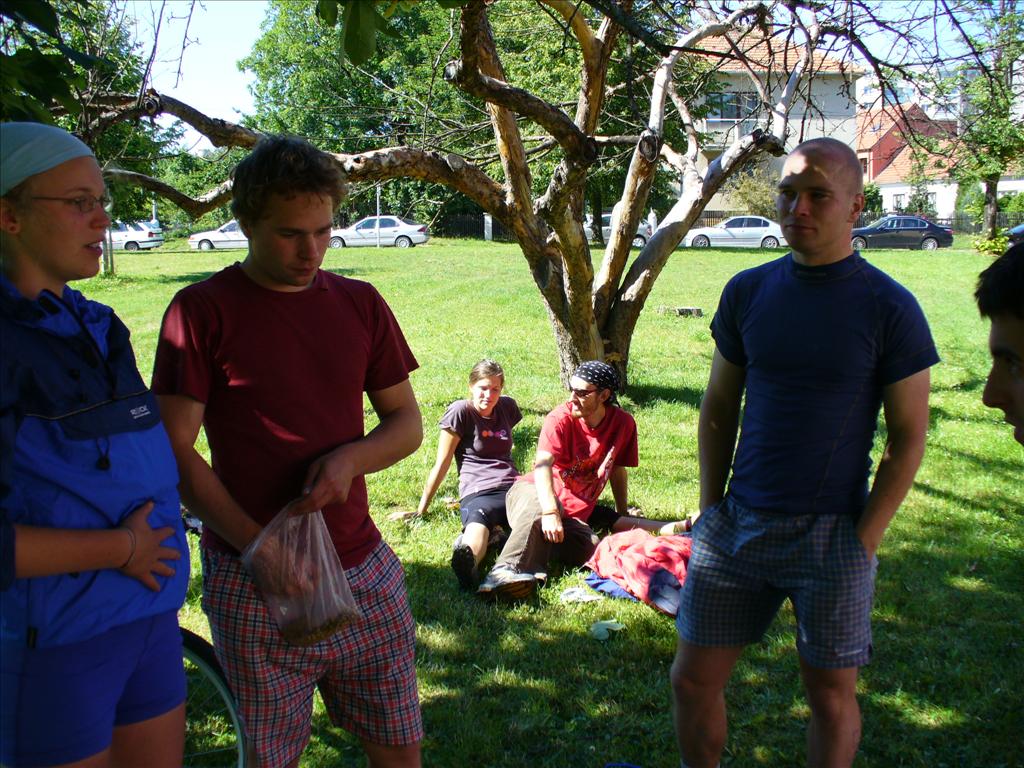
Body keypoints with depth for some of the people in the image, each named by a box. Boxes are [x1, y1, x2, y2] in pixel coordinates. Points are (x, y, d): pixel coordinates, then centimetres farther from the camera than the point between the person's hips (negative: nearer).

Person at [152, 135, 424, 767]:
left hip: (364, 568, 4)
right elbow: (174, 450, -8)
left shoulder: (360, 303, 7)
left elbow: (408, 423, 10)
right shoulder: (203, 310, -5)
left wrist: (350, 459, -11)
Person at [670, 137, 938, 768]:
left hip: (832, 533, -3)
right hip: (739, 525, 4)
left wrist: (864, 540, -10)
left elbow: (908, 439, -4)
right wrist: (711, 507, 5)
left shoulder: (889, 308, -7)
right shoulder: (747, 293, 3)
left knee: (832, 697, 11)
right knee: (693, 680, 10)